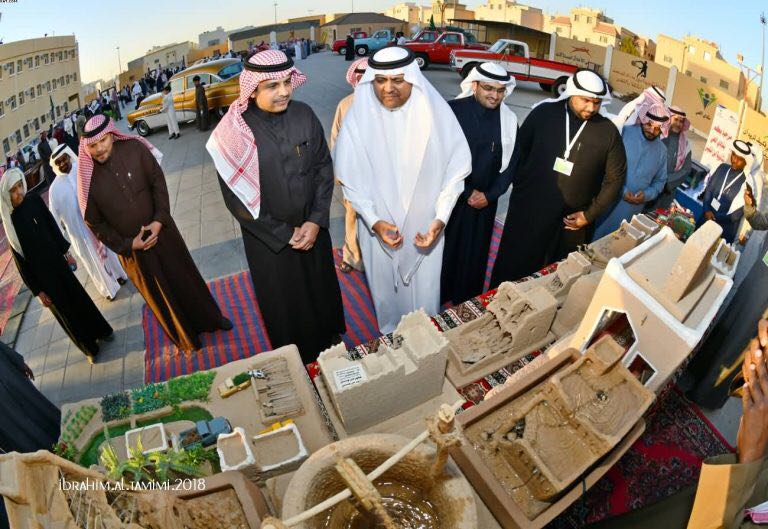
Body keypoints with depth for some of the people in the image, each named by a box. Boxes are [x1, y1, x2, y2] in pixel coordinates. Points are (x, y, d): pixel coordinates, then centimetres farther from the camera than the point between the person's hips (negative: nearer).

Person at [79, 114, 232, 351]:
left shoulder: (134, 148, -15)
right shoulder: (88, 179, -16)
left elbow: (158, 181, -6)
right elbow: (95, 222, -6)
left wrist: (160, 219, -15)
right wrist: (126, 245, -13)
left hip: (162, 230, 1)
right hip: (132, 247, -1)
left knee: (186, 276, 17)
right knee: (160, 294, 15)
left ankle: (209, 318, 41)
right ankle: (186, 337, 37)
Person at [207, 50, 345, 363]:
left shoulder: (304, 116, -9)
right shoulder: (234, 132, -18)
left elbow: (323, 168, -3)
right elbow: (236, 198, -14)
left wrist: (316, 221, -12)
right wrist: (284, 233, -13)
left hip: (312, 228, 3)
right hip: (268, 238, -2)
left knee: (322, 287, 22)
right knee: (284, 300, 17)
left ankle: (330, 341, 51)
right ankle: (297, 359, 44)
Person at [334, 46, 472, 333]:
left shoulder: (435, 112, -14)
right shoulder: (359, 117, -13)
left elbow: (455, 169, -7)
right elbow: (350, 177, -7)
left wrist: (440, 219, -17)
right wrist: (374, 221, -19)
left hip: (424, 226, 0)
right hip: (379, 226, 1)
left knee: (424, 293, 17)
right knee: (386, 289, 20)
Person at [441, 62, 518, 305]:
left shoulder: (508, 120, -1)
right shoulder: (453, 111, -12)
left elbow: (511, 163, 4)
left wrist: (490, 194, -7)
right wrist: (466, 192, -10)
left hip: (484, 200, 3)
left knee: (474, 253, 13)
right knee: (443, 250, 9)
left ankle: (467, 301, 32)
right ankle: (437, 299, 29)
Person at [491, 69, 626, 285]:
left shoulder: (608, 132, -3)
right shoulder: (544, 112, -4)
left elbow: (615, 177, 2)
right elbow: (519, 148, 7)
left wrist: (590, 214, -1)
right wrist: (518, 184, 1)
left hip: (572, 221, 1)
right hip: (528, 210, 0)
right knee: (512, 269, 11)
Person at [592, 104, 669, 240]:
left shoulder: (662, 150, 8)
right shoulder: (624, 132, -8)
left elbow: (660, 180, 16)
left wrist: (647, 194, -5)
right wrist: (621, 190, -17)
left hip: (633, 207, 4)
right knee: (593, 235, 7)